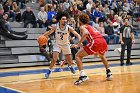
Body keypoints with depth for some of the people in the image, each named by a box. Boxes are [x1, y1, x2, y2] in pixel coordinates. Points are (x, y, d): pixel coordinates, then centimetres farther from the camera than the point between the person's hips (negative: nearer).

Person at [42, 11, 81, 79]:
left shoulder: (69, 28, -25)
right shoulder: (55, 27, -21)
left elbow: (77, 35, -22)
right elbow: (49, 32, -5)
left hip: (66, 44, 1)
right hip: (57, 44, -1)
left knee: (69, 59, 11)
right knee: (54, 58, -18)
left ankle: (70, 66, 45)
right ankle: (49, 71, 1)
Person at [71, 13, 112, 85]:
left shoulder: (82, 26, 11)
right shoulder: (90, 26, 33)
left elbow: (85, 33, -13)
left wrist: (78, 44, -10)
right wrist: (97, 51, 44)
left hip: (95, 42, -7)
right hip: (103, 42, 8)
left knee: (78, 56, 3)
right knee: (102, 56, 40)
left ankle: (82, 75, -12)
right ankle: (108, 73, 39)